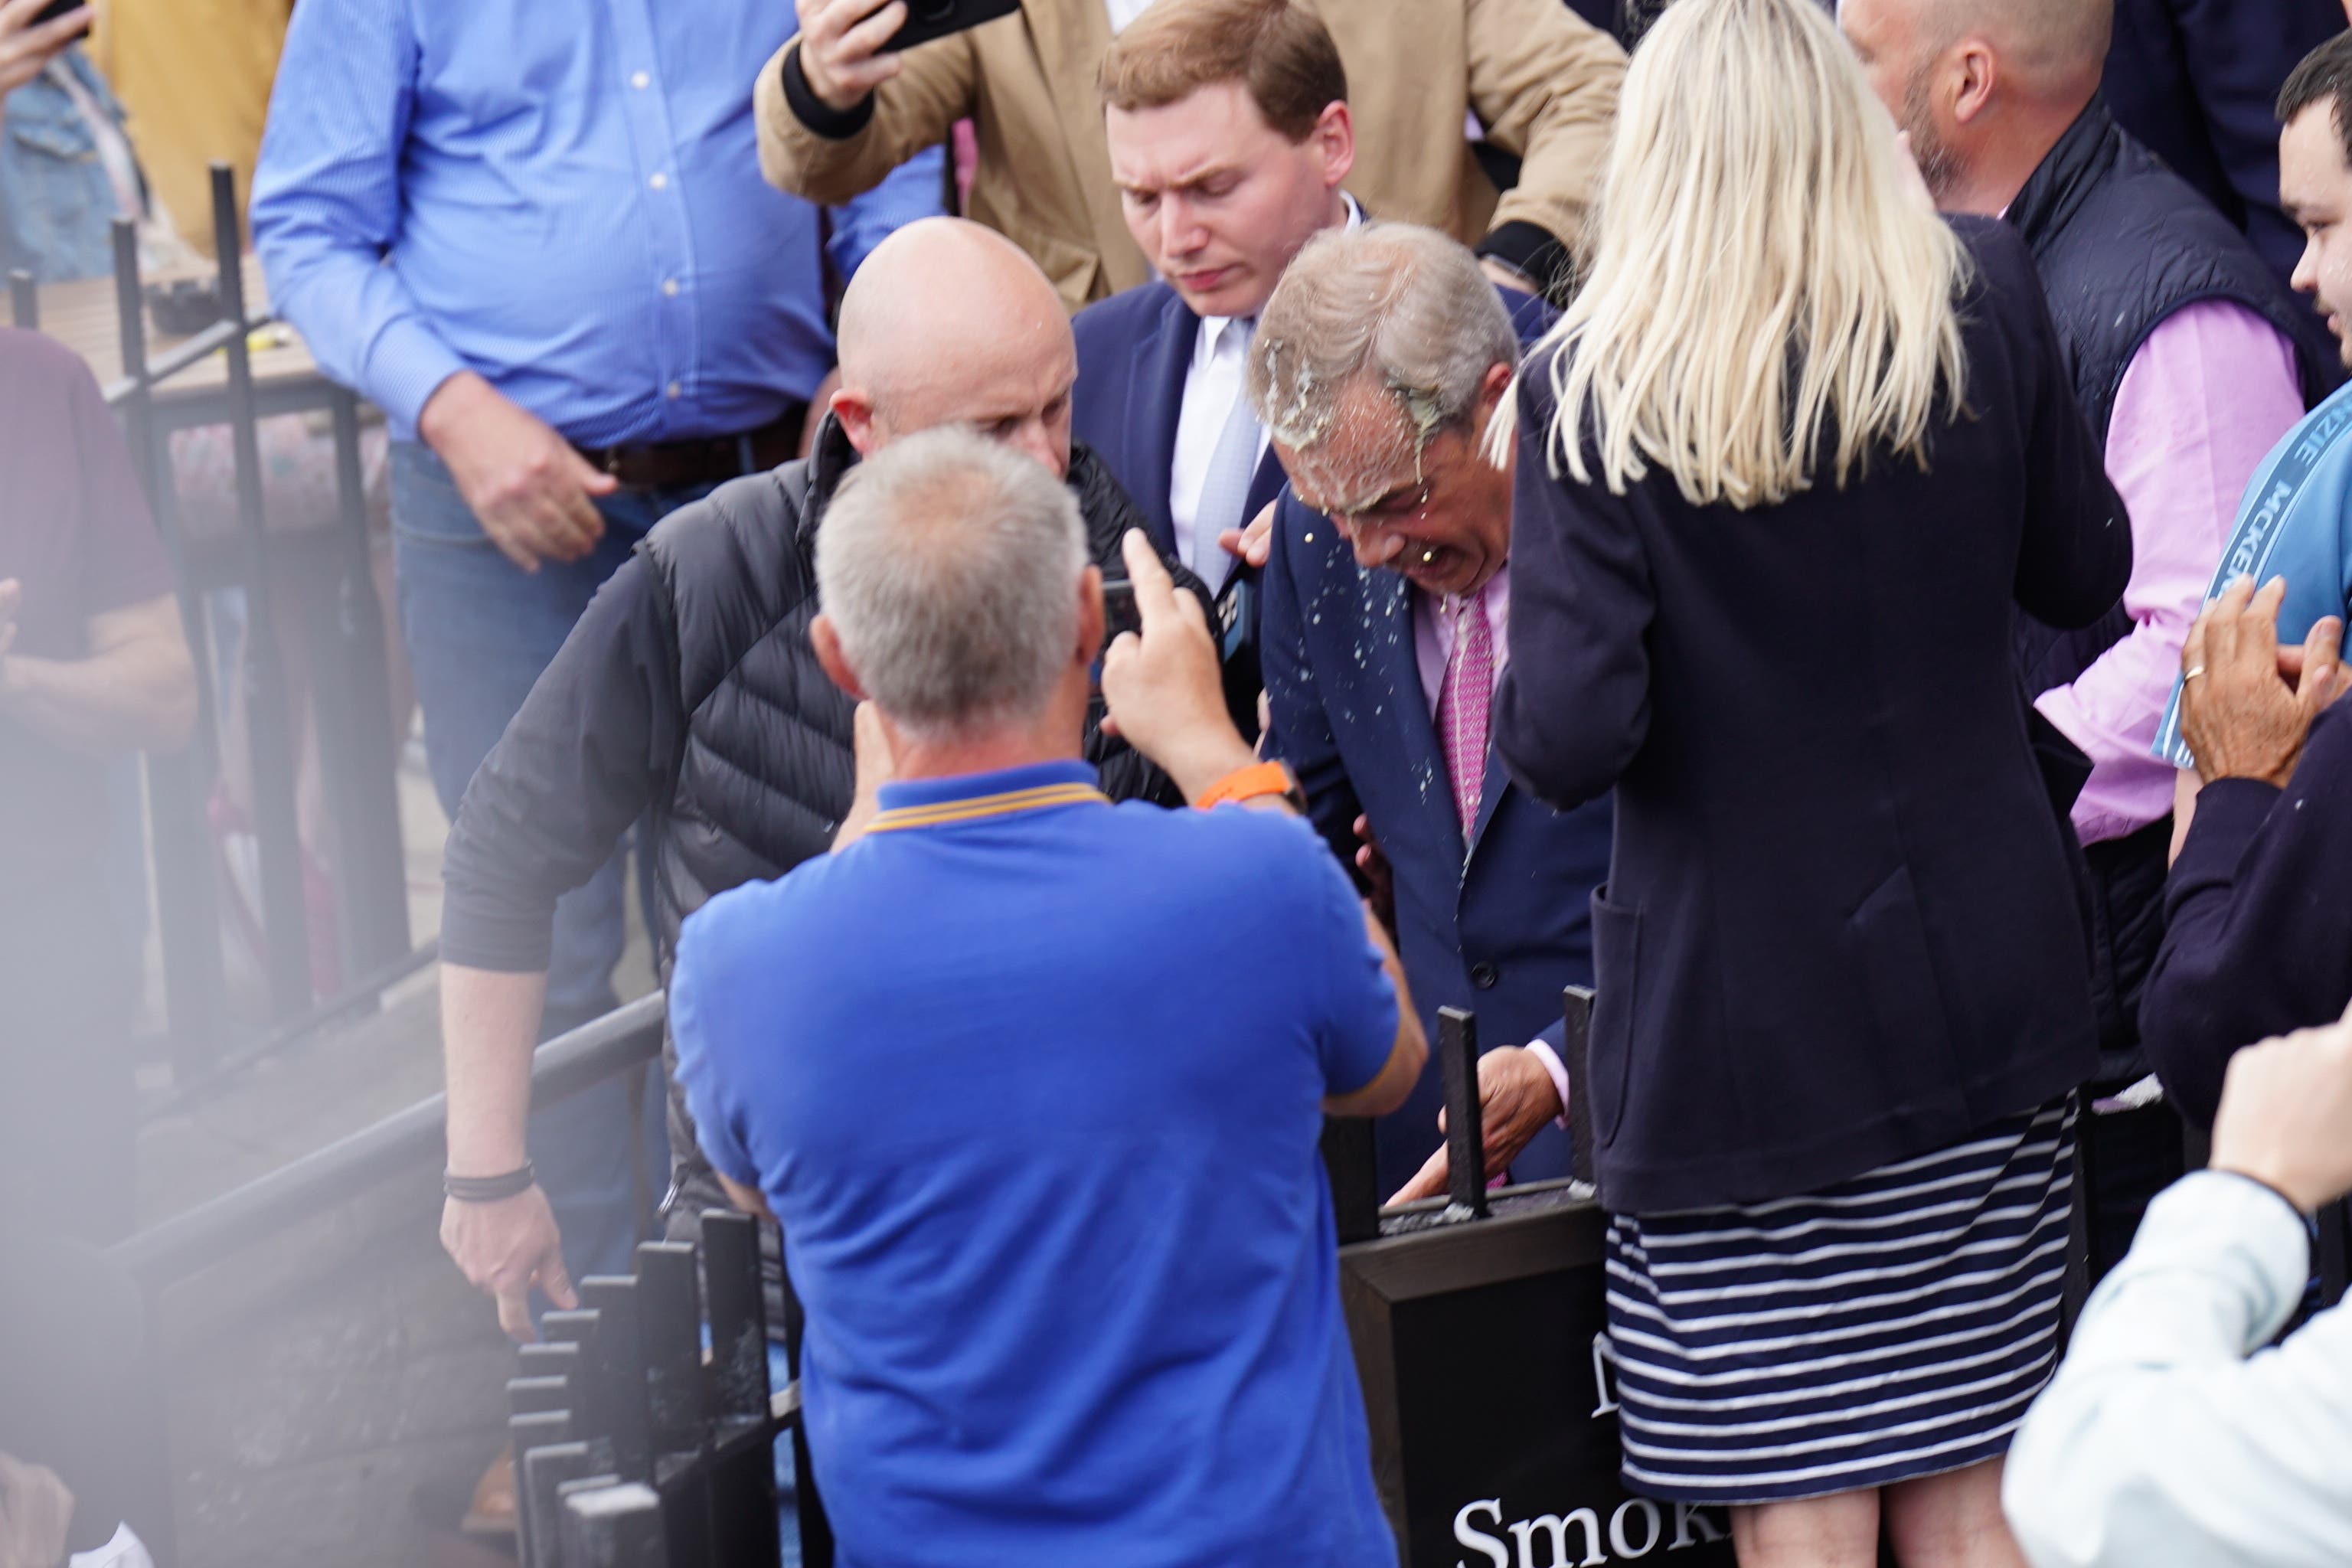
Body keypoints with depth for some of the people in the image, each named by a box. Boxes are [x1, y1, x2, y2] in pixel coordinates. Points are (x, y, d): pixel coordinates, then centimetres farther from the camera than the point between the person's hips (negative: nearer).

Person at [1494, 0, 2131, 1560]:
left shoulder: (1596, 384, -13)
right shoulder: (1985, 298, -4)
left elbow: (1571, 739, -18)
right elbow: (2083, 572, 10)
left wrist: (1524, 693, 3)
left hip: (1742, 1025, -3)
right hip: (1987, 989, 3)